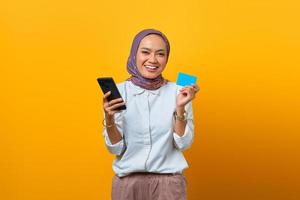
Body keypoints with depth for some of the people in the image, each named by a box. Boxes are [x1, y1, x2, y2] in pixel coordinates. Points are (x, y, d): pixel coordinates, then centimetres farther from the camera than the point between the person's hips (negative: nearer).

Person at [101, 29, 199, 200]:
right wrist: (109, 118, -20)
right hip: (128, 181, 0)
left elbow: (183, 144, -6)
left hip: (169, 181, 0)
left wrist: (181, 108, -17)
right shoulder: (119, 91, -5)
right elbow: (116, 148, -4)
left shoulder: (178, 92, -4)